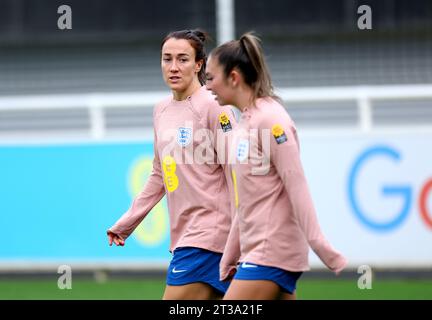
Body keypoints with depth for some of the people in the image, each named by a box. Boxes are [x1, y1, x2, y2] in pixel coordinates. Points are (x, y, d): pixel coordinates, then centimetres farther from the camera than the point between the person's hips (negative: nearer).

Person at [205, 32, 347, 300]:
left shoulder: (270, 119, -12)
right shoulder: (246, 122, 15)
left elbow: (297, 187, -17)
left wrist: (320, 246, -21)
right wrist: (229, 259, 23)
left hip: (272, 253, -9)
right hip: (256, 252, 9)